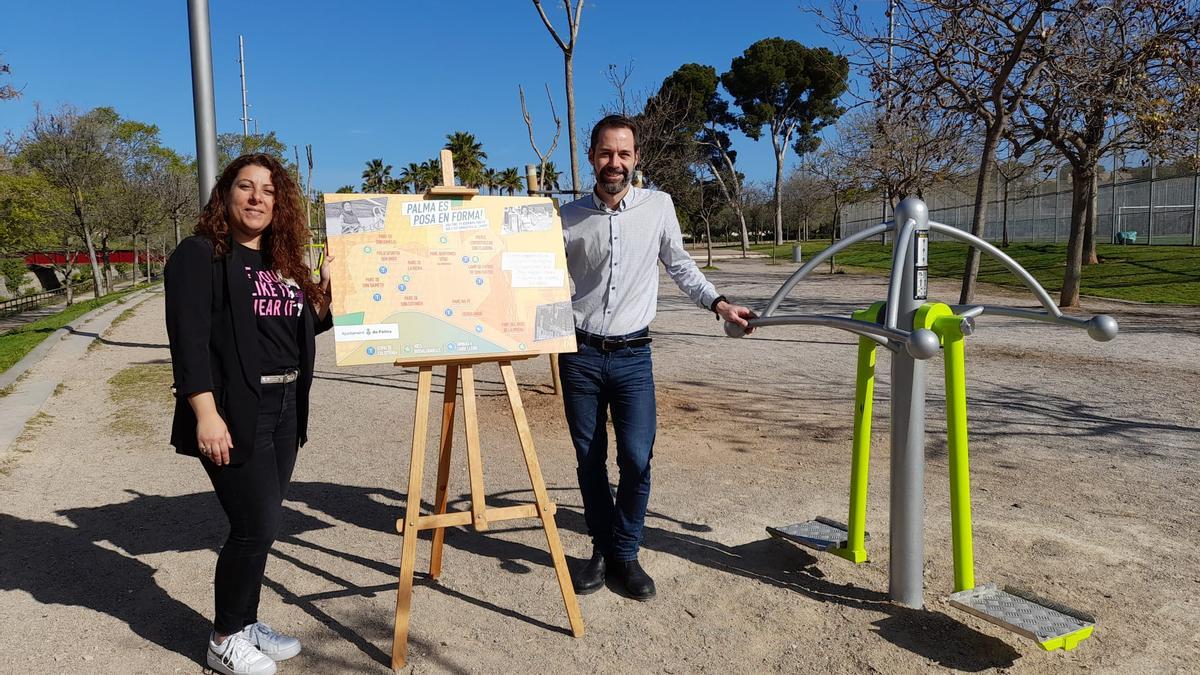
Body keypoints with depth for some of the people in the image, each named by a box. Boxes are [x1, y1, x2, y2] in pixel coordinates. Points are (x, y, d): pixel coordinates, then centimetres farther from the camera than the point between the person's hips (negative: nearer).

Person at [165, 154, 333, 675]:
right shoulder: (199, 255, -7)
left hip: (284, 409, 7)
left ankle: (246, 624, 29)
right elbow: (188, 339, -15)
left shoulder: (283, 261, 14)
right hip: (234, 412, -7)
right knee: (256, 526, -6)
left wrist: (327, 292, 2)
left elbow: (300, 328, 18)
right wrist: (206, 414, -23)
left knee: (261, 525, 13)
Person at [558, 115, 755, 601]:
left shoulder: (659, 206, 0)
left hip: (632, 356, -1)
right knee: (590, 460, 8)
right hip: (580, 355, 1)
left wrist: (718, 303, 4)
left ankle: (625, 554, 13)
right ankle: (602, 551, 24)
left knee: (636, 458, -7)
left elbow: (679, 264, 12)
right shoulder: (568, 218, 0)